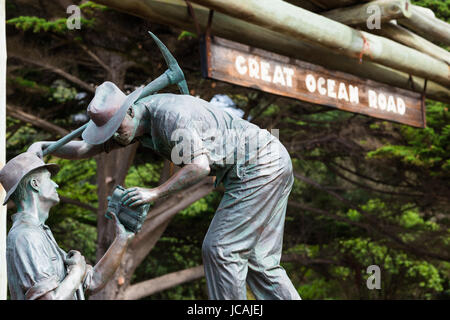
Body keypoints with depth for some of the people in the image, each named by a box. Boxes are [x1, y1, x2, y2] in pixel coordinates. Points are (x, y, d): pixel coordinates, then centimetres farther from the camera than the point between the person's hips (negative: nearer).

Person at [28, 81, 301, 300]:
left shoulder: (171, 113, -25)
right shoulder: (136, 120, 5)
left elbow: (200, 165, -35)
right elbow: (87, 148, 10)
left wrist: (155, 193, -30)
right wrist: (45, 146, -3)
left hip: (261, 167, -10)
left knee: (220, 249, -10)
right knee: (257, 259, 11)